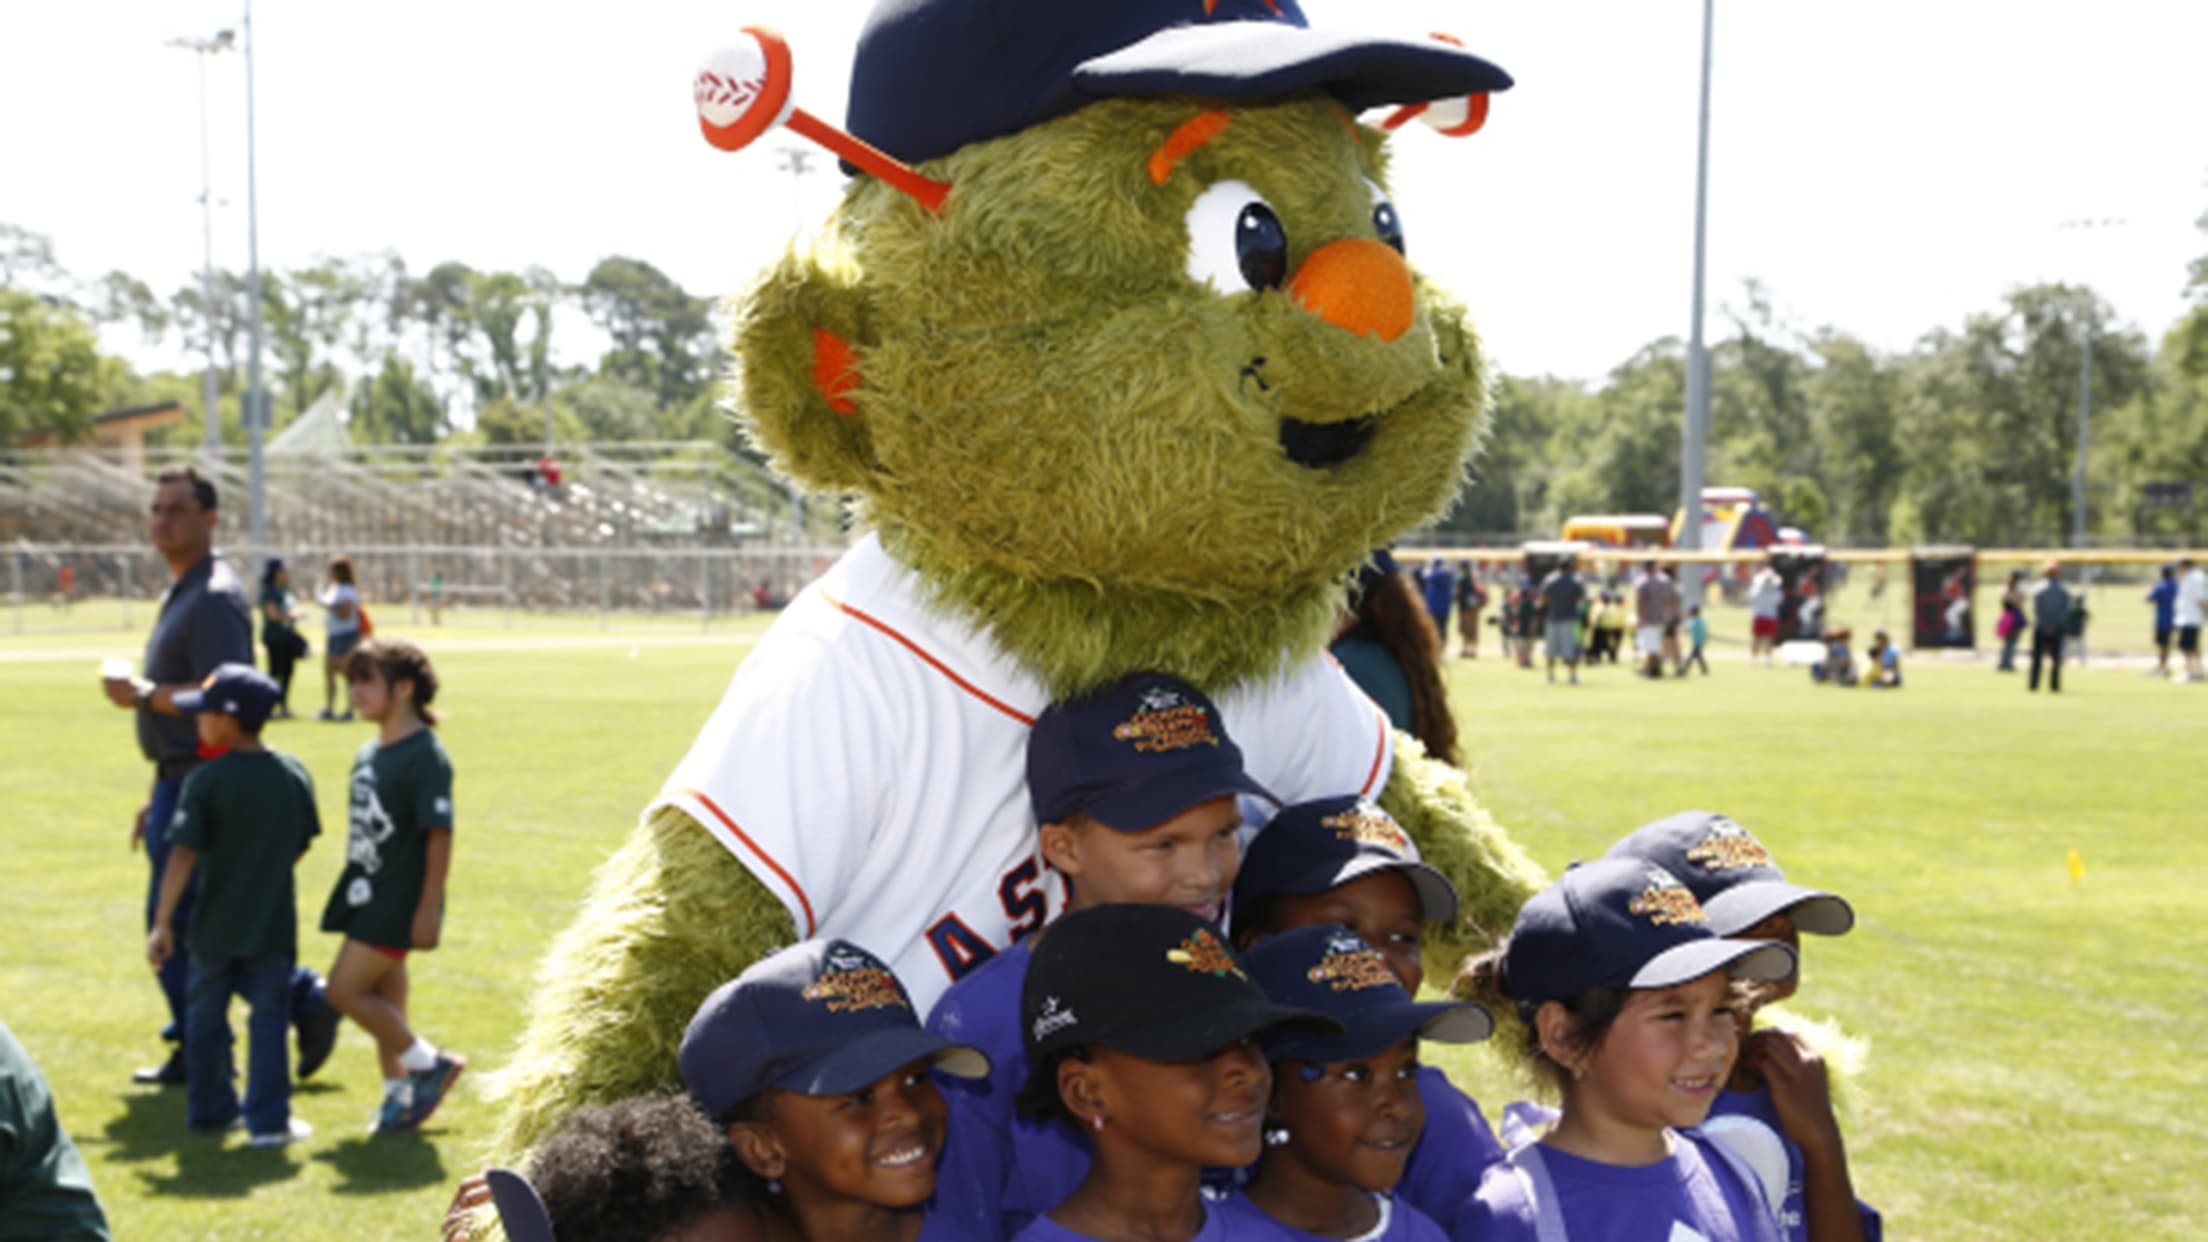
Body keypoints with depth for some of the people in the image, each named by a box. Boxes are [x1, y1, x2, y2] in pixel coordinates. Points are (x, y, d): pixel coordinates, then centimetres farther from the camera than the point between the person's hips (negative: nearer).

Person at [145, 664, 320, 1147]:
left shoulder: (206, 781, -13)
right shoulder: (294, 774, -3)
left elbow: (182, 855, -16)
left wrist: (162, 923, -14)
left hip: (216, 925, -1)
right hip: (273, 923, 1)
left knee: (205, 1017, 17)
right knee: (268, 1018, 7)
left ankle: (209, 1109, 27)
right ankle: (268, 1120, 4)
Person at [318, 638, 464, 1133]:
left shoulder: (425, 755, -17)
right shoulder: (369, 752, 9)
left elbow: (440, 835, -18)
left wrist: (429, 907, -20)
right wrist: (352, 888, 17)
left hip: (399, 901, -8)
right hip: (369, 896, 8)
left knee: (345, 989, -10)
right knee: (383, 998, 13)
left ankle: (429, 1063, 5)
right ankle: (399, 1094, 25)